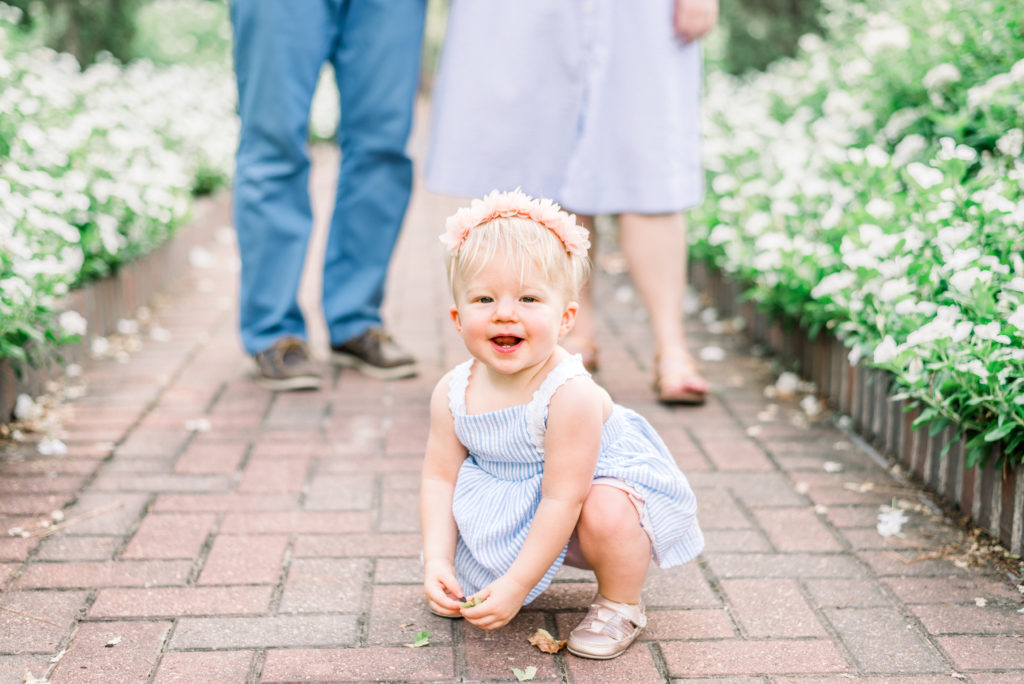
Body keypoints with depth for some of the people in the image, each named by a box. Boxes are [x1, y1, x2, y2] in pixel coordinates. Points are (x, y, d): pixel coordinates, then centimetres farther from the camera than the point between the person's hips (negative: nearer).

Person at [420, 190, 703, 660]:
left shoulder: (570, 394, -35)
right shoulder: (453, 393, -18)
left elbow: (562, 499, -33)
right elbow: (439, 478, -9)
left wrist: (516, 585, -31)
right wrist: (438, 562, -20)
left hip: (599, 481, -5)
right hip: (511, 503, 5)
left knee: (607, 514, -36)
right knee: (446, 598, -6)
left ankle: (620, 605, -6)